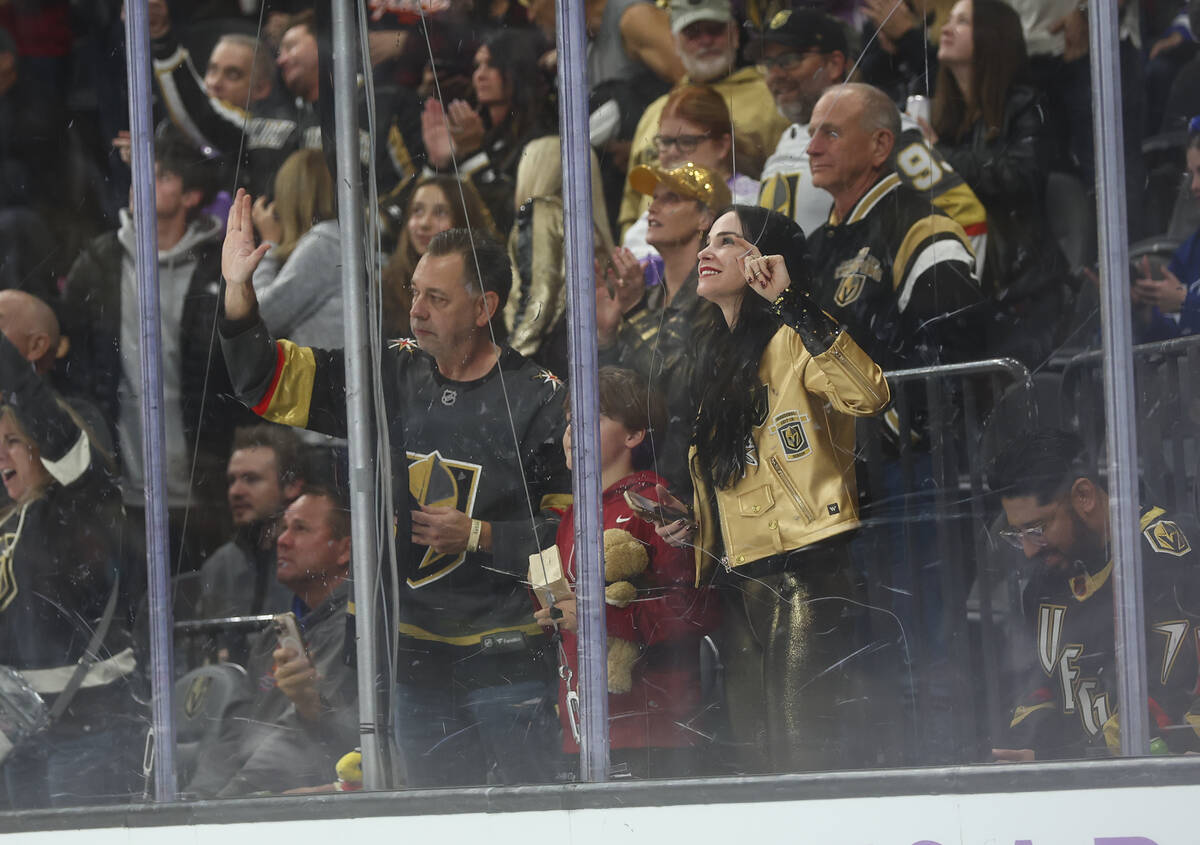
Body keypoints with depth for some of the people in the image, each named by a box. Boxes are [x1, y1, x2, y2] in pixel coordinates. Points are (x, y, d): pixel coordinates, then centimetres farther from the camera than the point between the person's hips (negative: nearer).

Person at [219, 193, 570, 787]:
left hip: (509, 660, -5)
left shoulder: (537, 398, -8)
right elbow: (269, 380, 11)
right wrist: (238, 290, -2)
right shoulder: (393, 376, 7)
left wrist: (477, 537, -15)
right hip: (417, 658, 5)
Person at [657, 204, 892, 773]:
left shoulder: (792, 340, -4)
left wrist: (789, 304, -25)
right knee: (759, 756, 8)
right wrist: (695, 531, 12)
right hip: (741, 585, 9)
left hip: (805, 573, -9)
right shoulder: (718, 358, 21)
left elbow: (867, 396, -25)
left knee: (807, 753, -13)